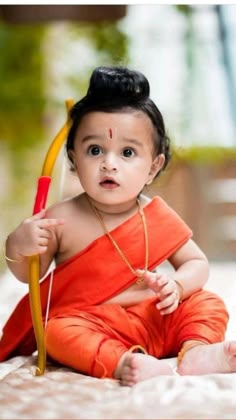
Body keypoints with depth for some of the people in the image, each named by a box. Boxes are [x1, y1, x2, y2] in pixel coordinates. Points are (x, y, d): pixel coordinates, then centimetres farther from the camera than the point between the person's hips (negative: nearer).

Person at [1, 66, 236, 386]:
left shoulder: (159, 217, -2)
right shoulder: (62, 219, -8)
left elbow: (197, 263, 7)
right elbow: (29, 275, 3)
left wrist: (176, 285, -16)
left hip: (155, 318, 3)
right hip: (85, 321, -3)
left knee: (208, 304, -10)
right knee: (58, 331, -32)